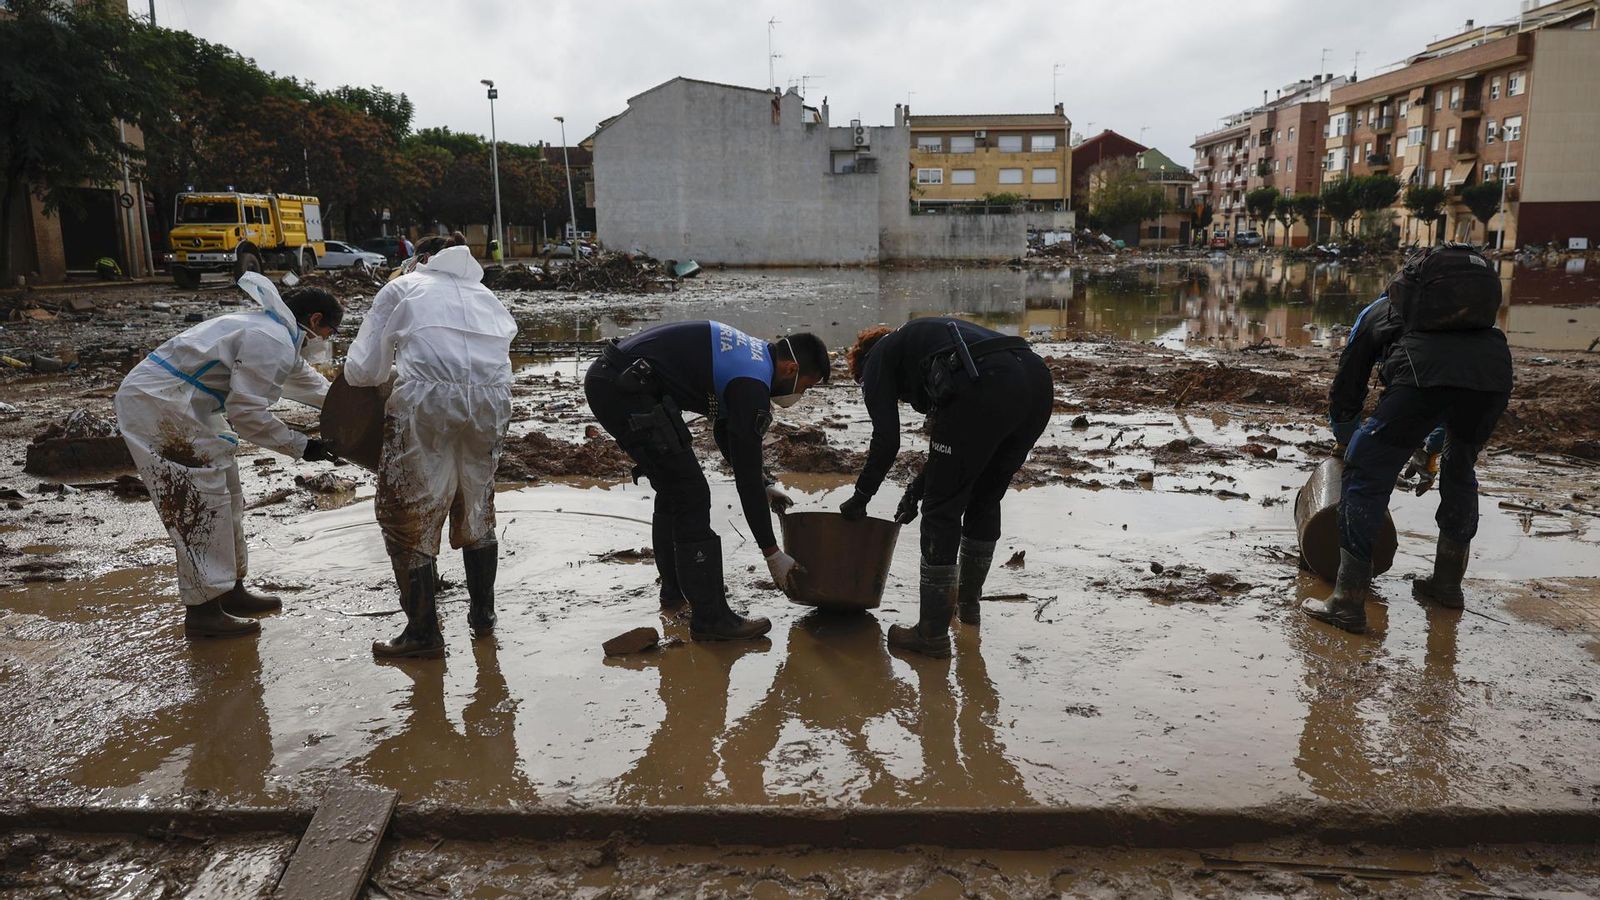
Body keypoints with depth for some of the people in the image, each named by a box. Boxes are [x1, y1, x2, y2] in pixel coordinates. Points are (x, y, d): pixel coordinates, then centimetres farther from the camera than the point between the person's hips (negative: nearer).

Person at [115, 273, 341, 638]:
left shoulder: (274, 331, 14)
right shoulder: (273, 343, -20)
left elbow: (307, 382, 29)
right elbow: (247, 413, -22)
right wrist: (300, 446, -14)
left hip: (177, 405, 11)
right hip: (158, 407, -11)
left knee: (226, 498, 15)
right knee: (199, 505, -7)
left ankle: (230, 590, 25)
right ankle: (202, 610, 0)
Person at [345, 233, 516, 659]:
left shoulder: (402, 287, 18)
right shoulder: (486, 296, 31)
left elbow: (360, 371, 12)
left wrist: (389, 371, 35)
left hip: (428, 402, -5)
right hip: (491, 401, 5)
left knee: (408, 515, 9)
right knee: (477, 508, 23)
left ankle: (424, 633, 13)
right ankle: (482, 615, 34)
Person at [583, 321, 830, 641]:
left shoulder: (749, 353, 15)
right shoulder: (752, 384, -14)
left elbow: (726, 433, 28)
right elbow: (746, 474, -12)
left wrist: (765, 487, 29)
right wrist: (773, 554, -5)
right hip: (624, 389, -11)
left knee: (672, 489, 22)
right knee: (691, 495, -6)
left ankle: (676, 588, 35)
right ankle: (709, 616, -2)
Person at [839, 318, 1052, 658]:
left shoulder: (877, 358, 20)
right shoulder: (919, 339, 41)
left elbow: (887, 441, 9)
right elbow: (954, 438, 39)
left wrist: (860, 497, 21)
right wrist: (917, 491, 42)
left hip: (986, 388, -8)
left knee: (942, 511, 5)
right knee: (985, 501, 25)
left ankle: (933, 634, 10)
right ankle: (968, 602, 43)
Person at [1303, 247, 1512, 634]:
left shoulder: (1375, 313, 32)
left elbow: (1345, 393, 33)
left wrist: (1348, 445, 50)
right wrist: (1427, 450, 58)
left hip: (1427, 374, -5)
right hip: (1495, 371, 5)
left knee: (1366, 476, 6)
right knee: (1460, 472, 28)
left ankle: (1348, 602, 4)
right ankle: (1448, 582, 40)